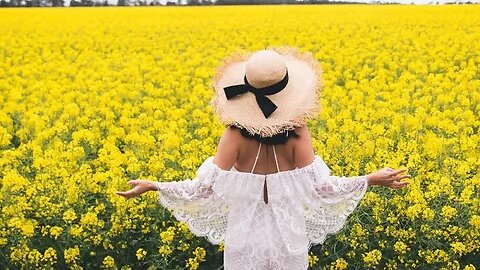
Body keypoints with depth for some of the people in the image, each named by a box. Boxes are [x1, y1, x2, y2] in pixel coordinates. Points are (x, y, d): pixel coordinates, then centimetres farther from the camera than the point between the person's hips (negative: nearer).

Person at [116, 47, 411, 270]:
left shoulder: (235, 135, -17)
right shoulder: (298, 134, -15)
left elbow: (207, 188, -17)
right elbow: (319, 187, -17)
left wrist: (153, 185, -6)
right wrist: (373, 179, -6)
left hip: (245, 237, 0)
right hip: (289, 237, 1)